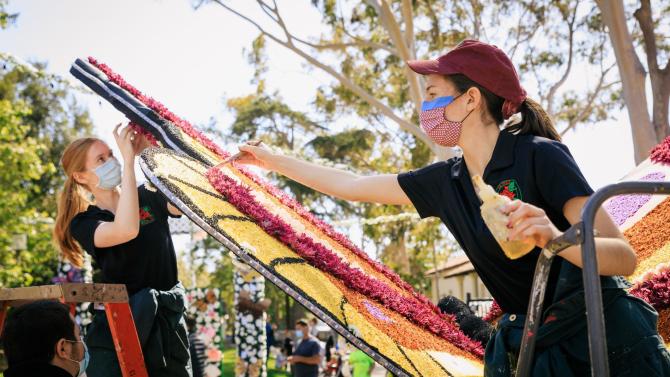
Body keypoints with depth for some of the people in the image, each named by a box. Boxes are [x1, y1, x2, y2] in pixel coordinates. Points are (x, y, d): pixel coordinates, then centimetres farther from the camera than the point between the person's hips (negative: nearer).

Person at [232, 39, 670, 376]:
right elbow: (351, 185, 13)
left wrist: (557, 239, -40)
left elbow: (625, 257, -21)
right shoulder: (445, 181, 2)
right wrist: (271, 159, 18)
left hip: (607, 341, -6)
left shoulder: (540, 156, -17)